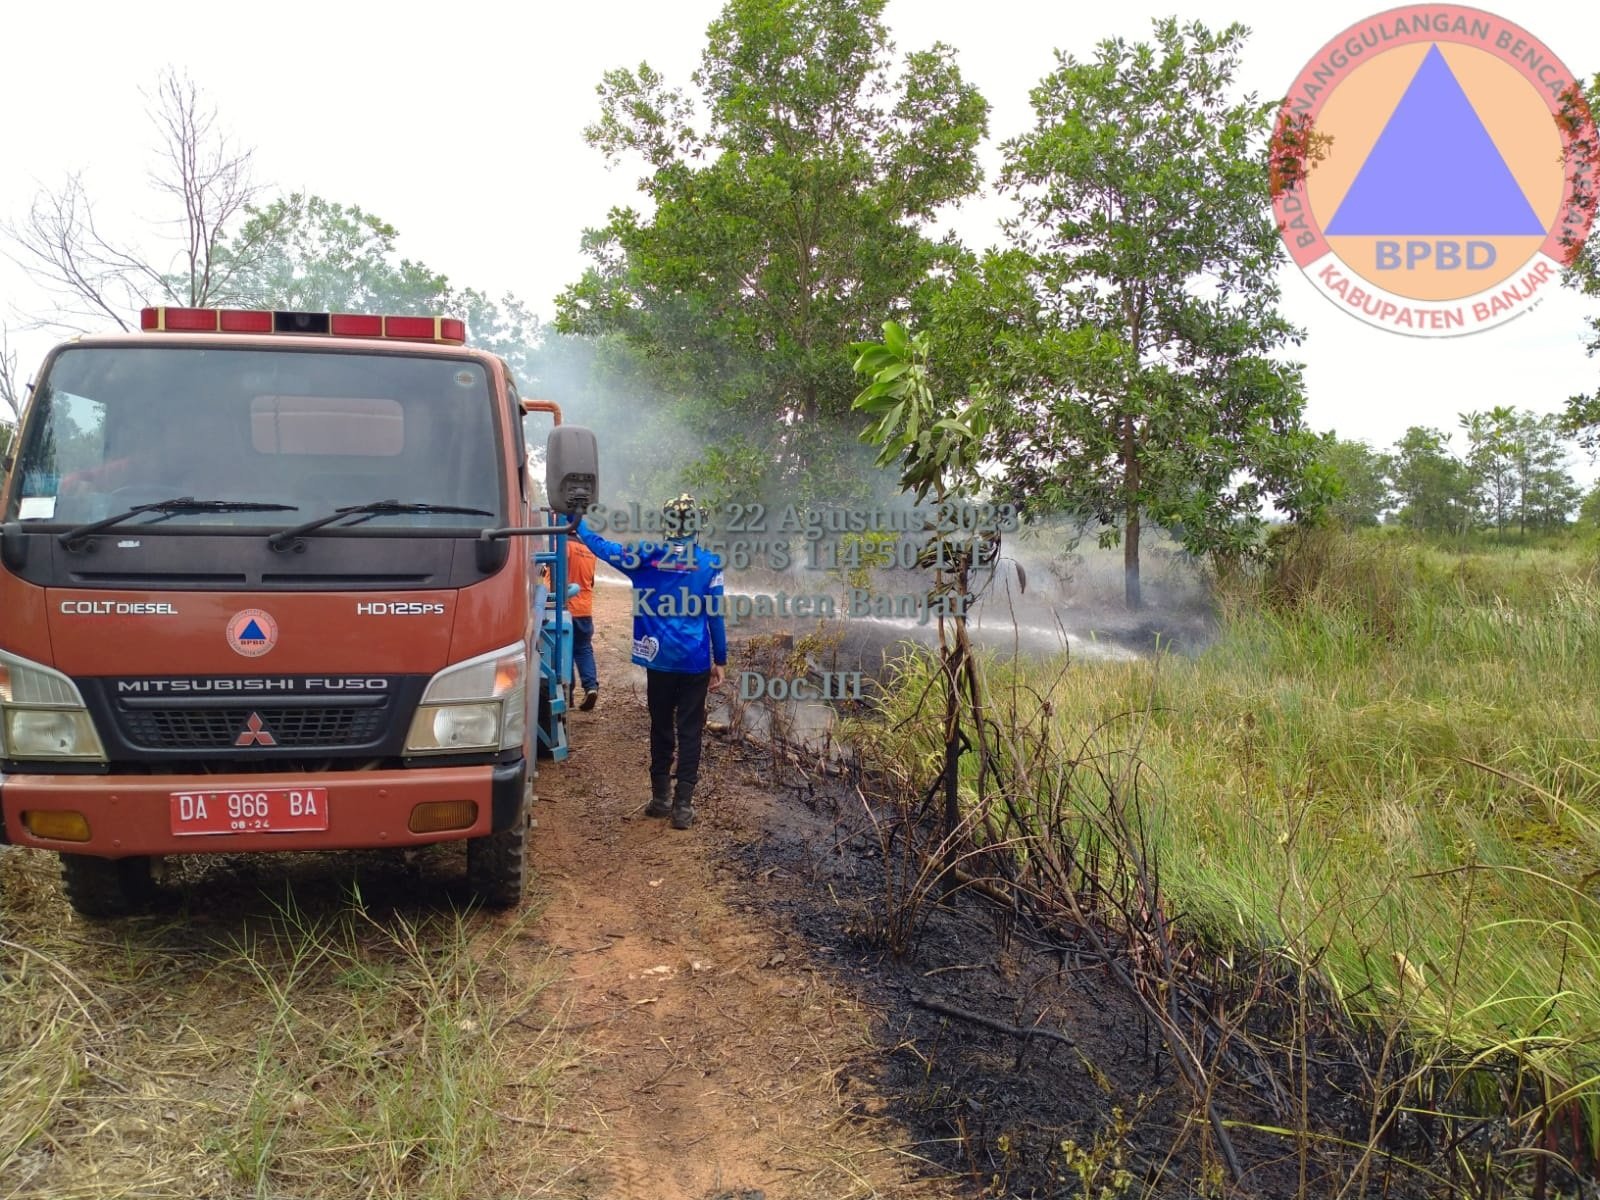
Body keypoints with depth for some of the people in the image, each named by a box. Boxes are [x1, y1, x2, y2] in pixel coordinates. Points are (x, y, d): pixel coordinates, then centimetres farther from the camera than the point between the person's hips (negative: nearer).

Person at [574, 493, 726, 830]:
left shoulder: (645, 558, 0)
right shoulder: (709, 564, -5)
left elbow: (601, 546, 13)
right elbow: (715, 616, -3)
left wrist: (576, 522, 30)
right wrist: (720, 661, 5)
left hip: (659, 660, 2)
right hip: (695, 663, -2)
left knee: (661, 729, 15)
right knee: (690, 732, 3)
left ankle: (661, 798, 22)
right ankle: (682, 805, 2)